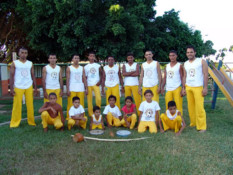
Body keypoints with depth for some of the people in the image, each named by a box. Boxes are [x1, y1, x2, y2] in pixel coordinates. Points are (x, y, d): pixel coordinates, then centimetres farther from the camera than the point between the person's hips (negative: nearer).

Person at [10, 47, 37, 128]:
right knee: (17, 105, 1)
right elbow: (12, 76, -1)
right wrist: (11, 89, -8)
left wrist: (35, 87, 5)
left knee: (30, 105, 6)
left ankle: (31, 121, 15)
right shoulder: (14, 63, 0)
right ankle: (15, 123, 11)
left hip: (29, 87, 2)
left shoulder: (30, 64, 7)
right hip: (18, 87, -2)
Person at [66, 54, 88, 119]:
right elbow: (67, 79, -2)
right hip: (72, 89, -3)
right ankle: (69, 118, 7)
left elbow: (84, 79, 9)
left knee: (81, 104, 4)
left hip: (81, 89, 3)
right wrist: (68, 90, -9)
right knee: (71, 104, -2)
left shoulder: (82, 68, 12)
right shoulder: (69, 68, 3)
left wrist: (86, 88, 1)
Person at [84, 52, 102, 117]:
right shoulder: (86, 67, 7)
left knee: (98, 98, -13)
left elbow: (101, 74, 14)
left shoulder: (98, 66, 7)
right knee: (89, 100, 2)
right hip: (89, 85, 1)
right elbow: (85, 77, 6)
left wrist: (100, 81, 0)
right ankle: (91, 114, 13)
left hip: (96, 84, -1)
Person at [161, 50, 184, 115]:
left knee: (179, 106, -5)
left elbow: (182, 78, -3)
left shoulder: (179, 66, 0)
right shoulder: (167, 66, 13)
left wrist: (183, 89, -12)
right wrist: (162, 87, 4)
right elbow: (165, 77, 13)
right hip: (168, 89, 5)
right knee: (168, 106, 8)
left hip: (177, 89, -4)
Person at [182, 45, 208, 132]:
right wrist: (183, 88, 12)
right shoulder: (185, 64, 13)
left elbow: (205, 75, -4)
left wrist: (205, 87, -11)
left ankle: (201, 126, -1)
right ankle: (193, 123, 18)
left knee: (199, 107, -9)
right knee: (190, 106, 6)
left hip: (198, 87, -5)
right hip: (188, 87, 5)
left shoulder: (201, 61, -1)